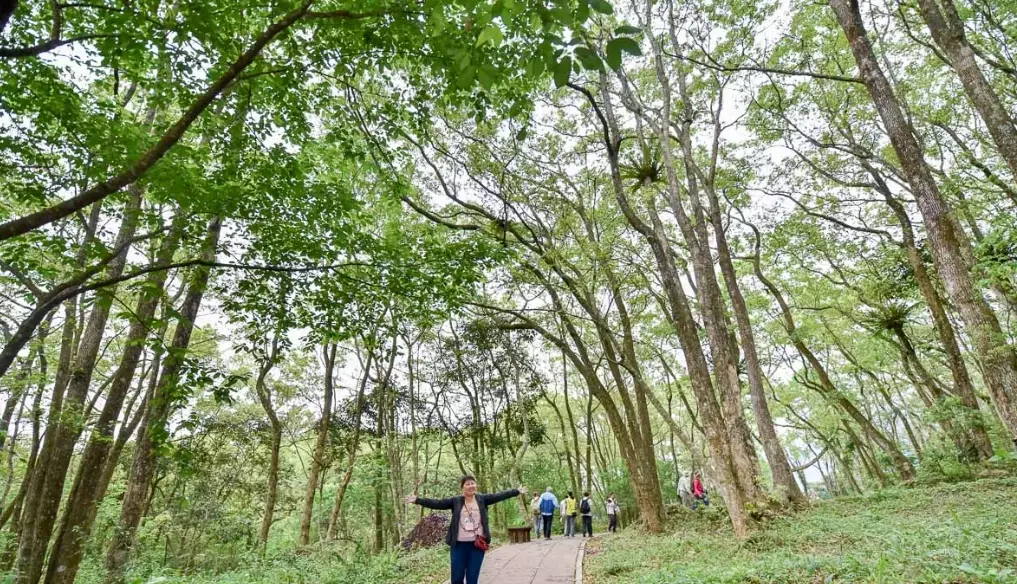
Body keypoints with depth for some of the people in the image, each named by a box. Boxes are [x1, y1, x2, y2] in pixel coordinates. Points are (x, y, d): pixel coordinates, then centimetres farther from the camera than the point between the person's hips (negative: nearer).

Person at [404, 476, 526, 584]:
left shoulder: (482, 499, 2)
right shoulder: (455, 501, -2)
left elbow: (498, 496, -2)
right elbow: (437, 503, -7)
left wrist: (517, 491, -6)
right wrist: (417, 500, -17)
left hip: (477, 544, 1)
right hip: (459, 544, 0)